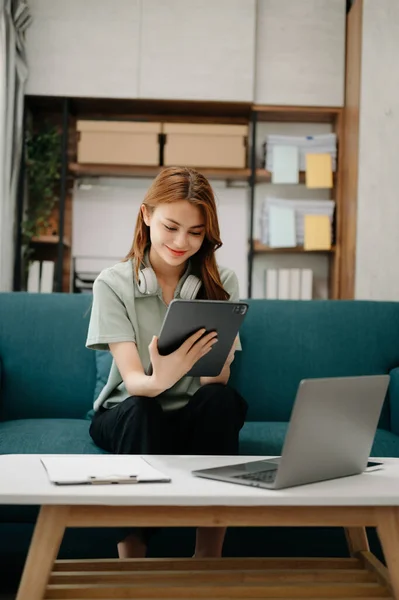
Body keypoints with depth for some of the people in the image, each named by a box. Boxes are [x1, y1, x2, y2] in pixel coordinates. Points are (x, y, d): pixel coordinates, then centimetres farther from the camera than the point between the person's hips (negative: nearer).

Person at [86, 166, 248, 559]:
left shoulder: (221, 282, -5)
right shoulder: (113, 284, -10)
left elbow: (219, 377, -13)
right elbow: (132, 380, -20)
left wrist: (207, 361, -39)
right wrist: (159, 379, -45)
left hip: (196, 415, 2)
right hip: (130, 415, -1)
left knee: (222, 401, -31)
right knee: (140, 412, -35)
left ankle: (208, 565, -26)